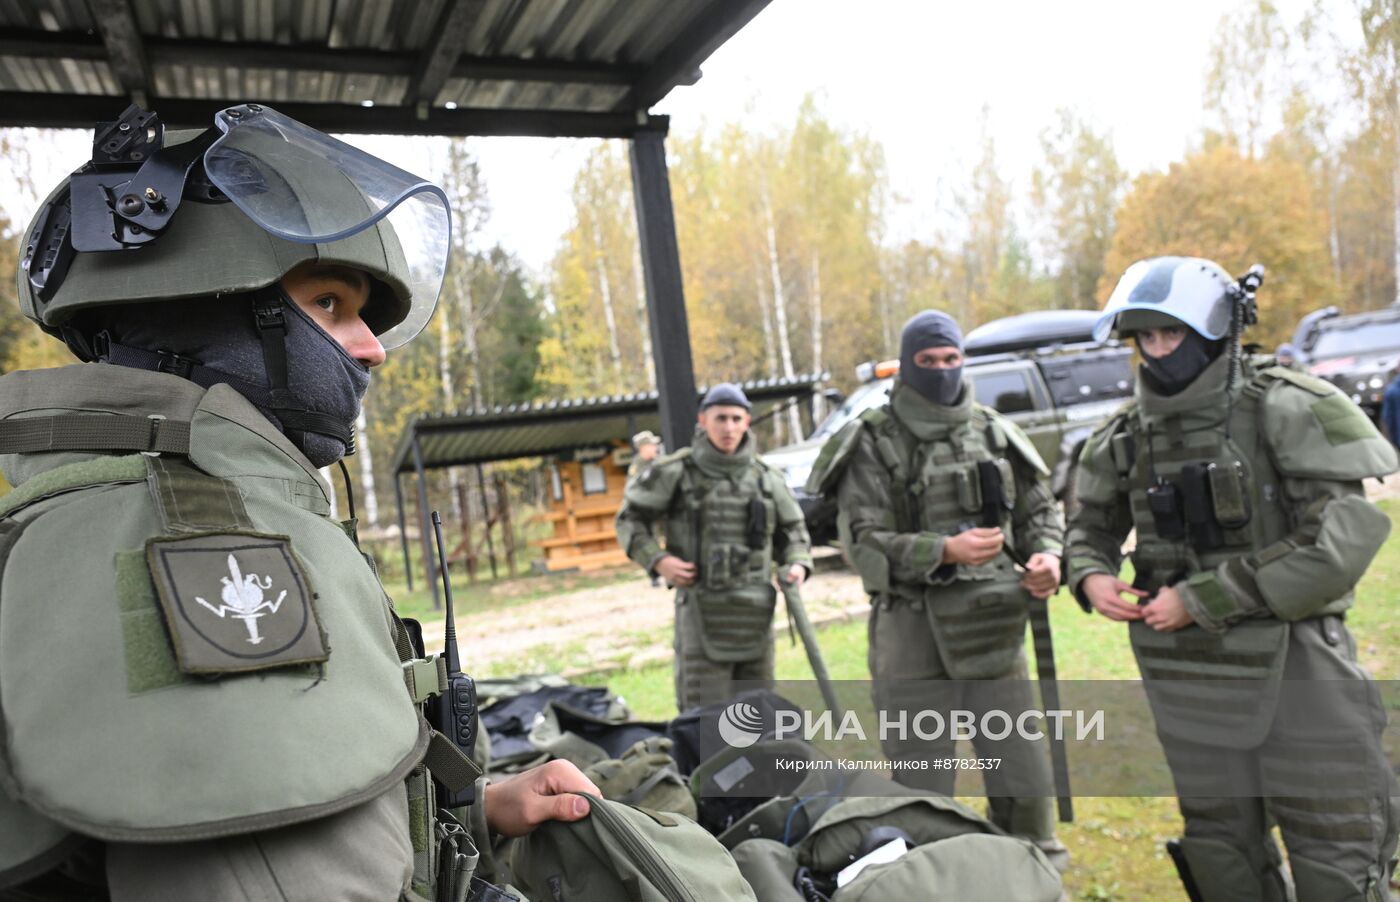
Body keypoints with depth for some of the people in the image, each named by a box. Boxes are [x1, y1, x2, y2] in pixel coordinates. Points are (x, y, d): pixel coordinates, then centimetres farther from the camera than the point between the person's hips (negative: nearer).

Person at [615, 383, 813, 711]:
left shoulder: (766, 477, 8)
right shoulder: (676, 472, -3)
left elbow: (792, 531, 18)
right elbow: (630, 518, 5)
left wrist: (796, 564, -2)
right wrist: (657, 560, -8)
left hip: (755, 609, 4)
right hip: (702, 607, -4)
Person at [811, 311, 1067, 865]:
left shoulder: (993, 432, 10)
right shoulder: (874, 443, -4)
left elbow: (1039, 510, 18)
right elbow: (862, 540, -11)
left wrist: (1047, 555, -3)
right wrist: (946, 551, -23)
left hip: (992, 626, 4)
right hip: (913, 630, -4)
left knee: (1023, 776, 12)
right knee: (921, 789, 6)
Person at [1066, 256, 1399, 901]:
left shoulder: (1288, 412, -11)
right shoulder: (1125, 438, 3)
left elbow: (1338, 543, -18)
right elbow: (1093, 527, 16)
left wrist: (1203, 599, -19)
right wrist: (1090, 576, -7)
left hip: (1292, 663, -4)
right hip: (1184, 676, 4)